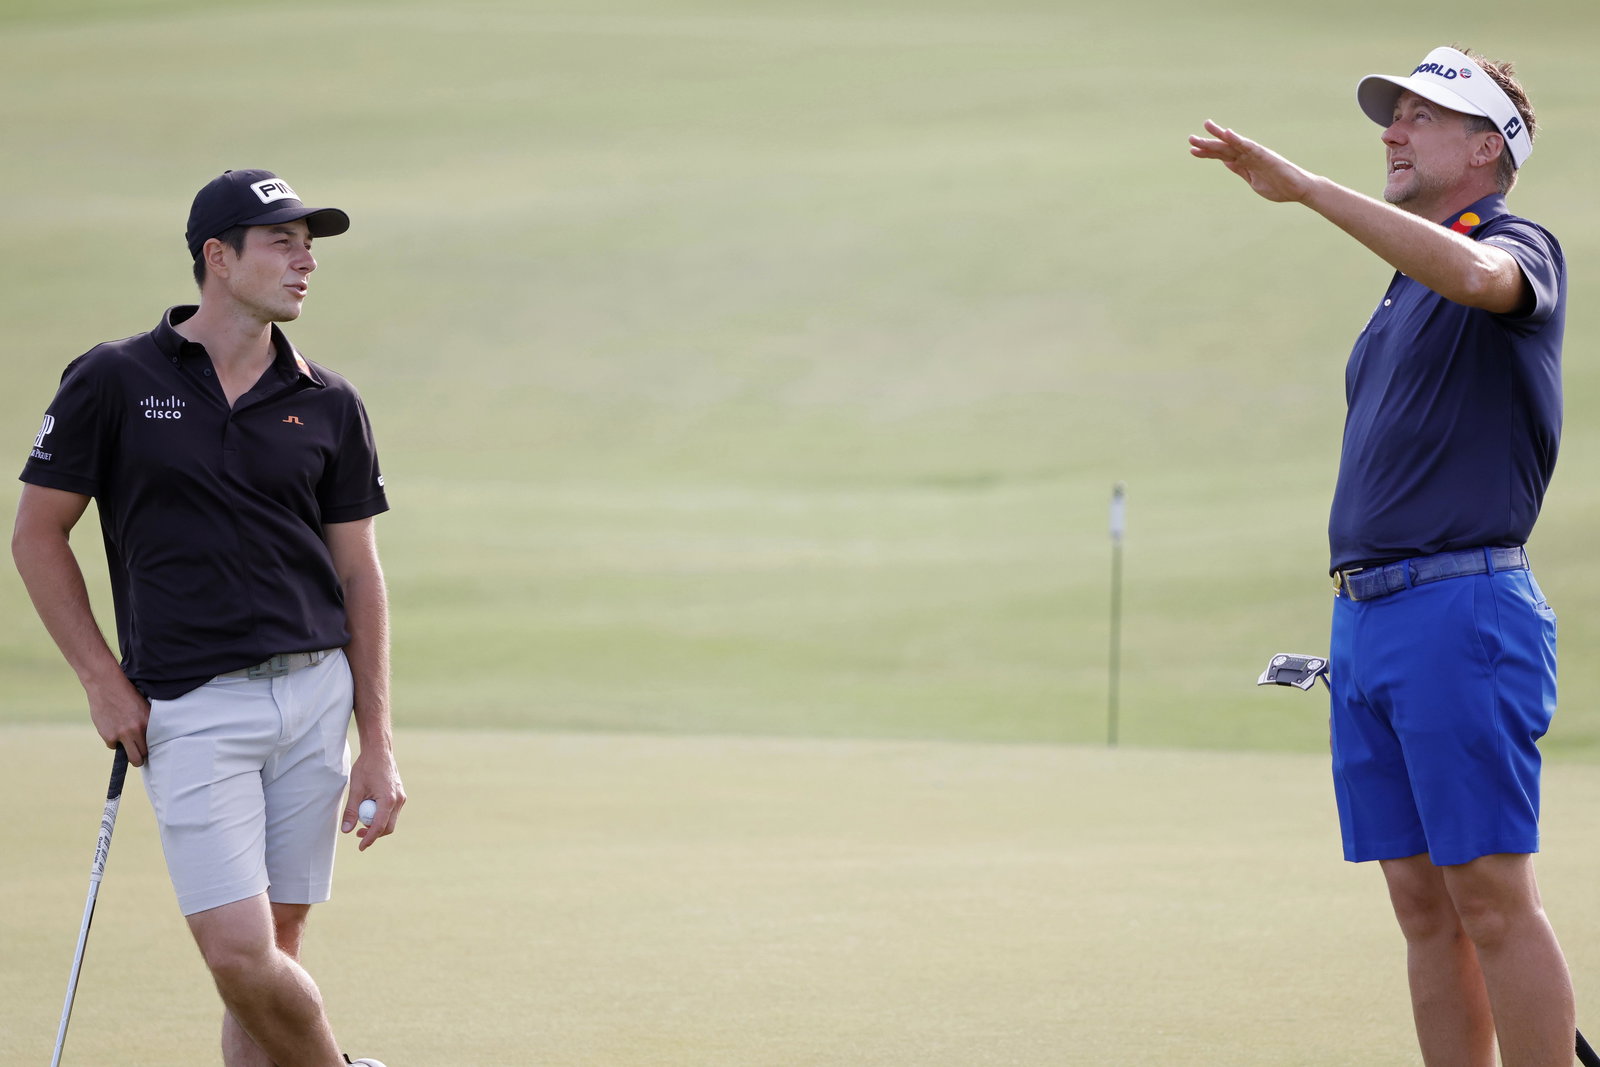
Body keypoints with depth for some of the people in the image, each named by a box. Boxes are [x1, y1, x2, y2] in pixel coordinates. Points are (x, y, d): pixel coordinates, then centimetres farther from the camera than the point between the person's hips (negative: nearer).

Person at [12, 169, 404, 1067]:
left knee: (274, 952, 3)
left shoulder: (328, 405, 7)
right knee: (240, 956, -13)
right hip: (191, 709, -3)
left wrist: (379, 747, 5)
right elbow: (39, 534, 5)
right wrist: (103, 680, -2)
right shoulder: (113, 383, -1)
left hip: (316, 693, 3)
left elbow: (360, 575, 10)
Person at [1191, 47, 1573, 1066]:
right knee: (1423, 905, 7)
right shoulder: (1408, 286, 23)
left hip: (1460, 610, -9)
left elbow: (1474, 273, -31)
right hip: (1364, 620, 9)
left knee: (1492, 900, -11)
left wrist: (1303, 186, -31)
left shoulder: (1522, 249, -4)